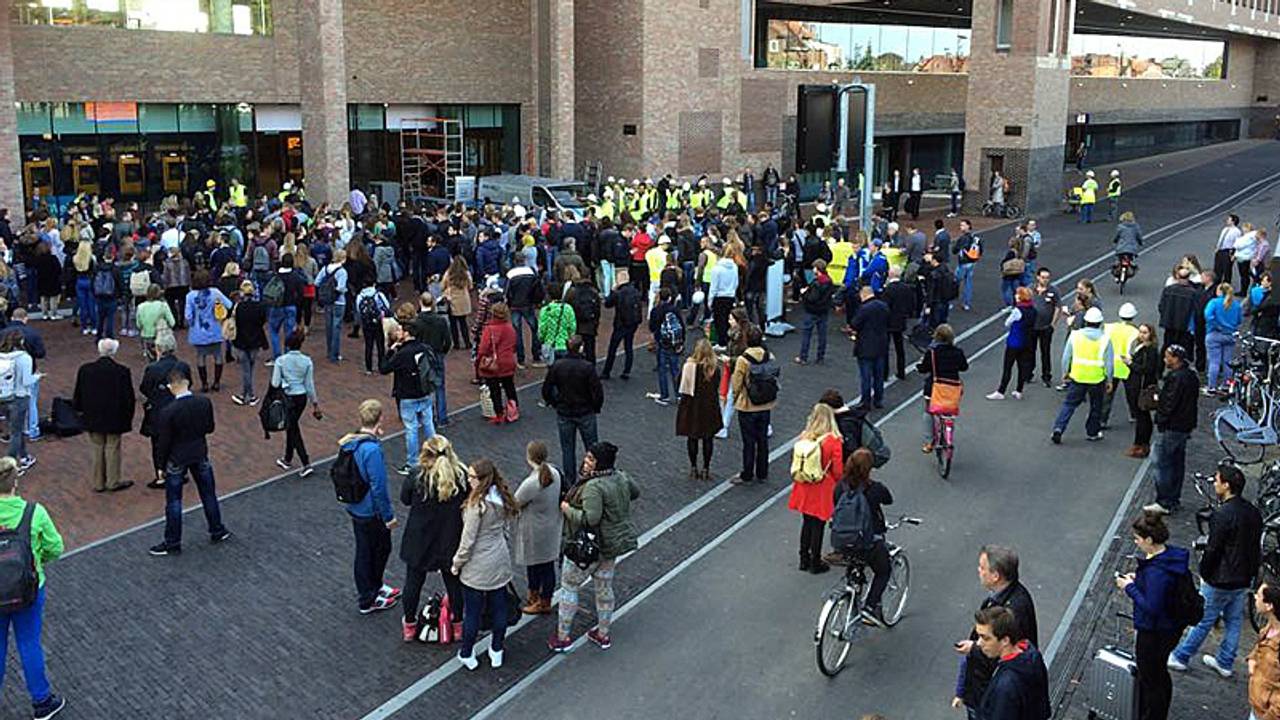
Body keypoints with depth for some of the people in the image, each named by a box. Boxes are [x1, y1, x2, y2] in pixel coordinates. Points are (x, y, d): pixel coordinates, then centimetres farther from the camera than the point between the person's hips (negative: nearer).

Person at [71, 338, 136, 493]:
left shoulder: (85, 370, -8)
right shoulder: (122, 372, -16)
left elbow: (78, 396, 0)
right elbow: (129, 398, -13)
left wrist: (81, 409, 17)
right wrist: (127, 416, 3)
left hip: (93, 418, 3)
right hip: (114, 419, -3)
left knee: (97, 449, 14)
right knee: (112, 448, 9)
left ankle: (98, 483, 21)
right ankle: (113, 482, 16)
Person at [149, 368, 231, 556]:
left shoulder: (168, 412, -22)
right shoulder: (204, 402, -12)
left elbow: (164, 442, -14)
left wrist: (162, 465, -2)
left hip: (177, 460, -4)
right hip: (200, 456, 4)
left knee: (174, 502, 9)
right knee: (208, 494, 19)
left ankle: (172, 543, 17)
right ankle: (217, 532, 33)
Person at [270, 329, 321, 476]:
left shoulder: (281, 360, -13)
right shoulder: (307, 361, -5)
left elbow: (275, 383, -11)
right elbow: (309, 385, -2)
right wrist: (315, 403, 6)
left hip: (288, 398, -4)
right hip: (302, 397, 4)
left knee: (293, 430, 4)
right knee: (291, 426, 23)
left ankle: (306, 464, -3)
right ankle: (287, 459, 35)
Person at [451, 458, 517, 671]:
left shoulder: (477, 504, -25)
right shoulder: (500, 497, -4)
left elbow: (468, 539, -19)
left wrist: (457, 563, -6)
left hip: (477, 567, -7)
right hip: (500, 562, 7)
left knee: (472, 612, 10)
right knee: (499, 607, 17)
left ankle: (467, 655, 25)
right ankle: (496, 652, 31)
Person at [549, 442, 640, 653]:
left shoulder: (594, 487, -29)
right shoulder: (621, 477, -2)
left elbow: (590, 518, -36)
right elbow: (635, 492, 18)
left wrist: (567, 508, -21)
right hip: (614, 542, 8)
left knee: (569, 586, 10)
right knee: (605, 586, 21)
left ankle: (562, 638, 17)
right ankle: (603, 635, 34)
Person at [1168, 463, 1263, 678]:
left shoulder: (1223, 515, -25)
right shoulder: (1254, 513, 2)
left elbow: (1212, 549, -21)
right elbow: (1257, 548, 10)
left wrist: (1204, 573, -6)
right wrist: (1251, 573, 18)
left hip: (1220, 581, -8)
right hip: (1244, 580, 8)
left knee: (1202, 621, 5)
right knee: (1234, 622, 17)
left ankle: (1180, 657, 18)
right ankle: (1225, 663, 29)